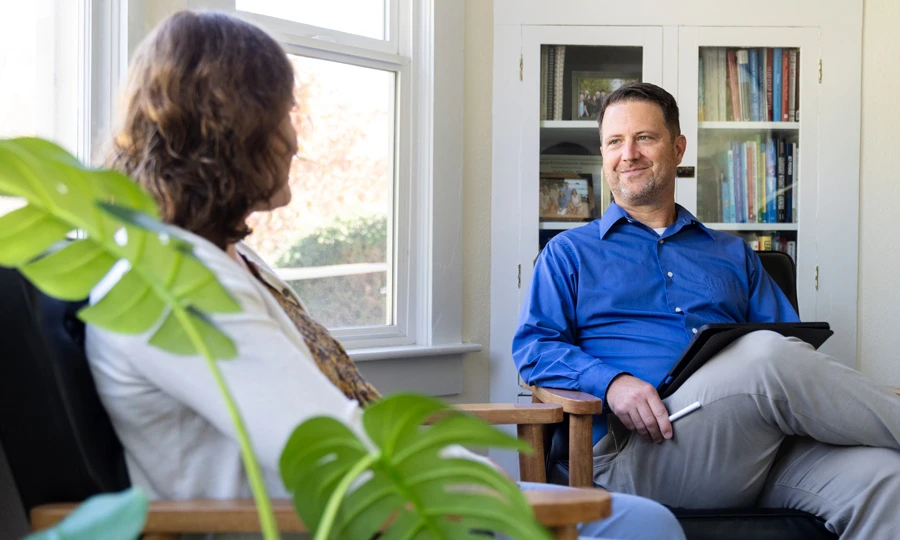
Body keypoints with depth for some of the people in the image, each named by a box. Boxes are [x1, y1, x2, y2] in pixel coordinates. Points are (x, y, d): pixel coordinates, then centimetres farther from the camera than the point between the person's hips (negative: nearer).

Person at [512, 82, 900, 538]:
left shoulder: (733, 255, 28)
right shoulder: (570, 252, 19)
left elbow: (793, 345, 20)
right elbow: (532, 347, 6)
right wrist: (611, 382, -14)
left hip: (756, 440, 3)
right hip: (637, 451, -3)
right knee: (766, 356, -33)